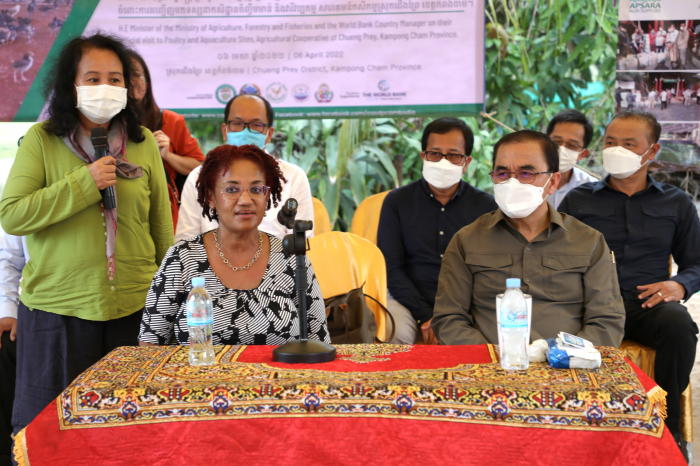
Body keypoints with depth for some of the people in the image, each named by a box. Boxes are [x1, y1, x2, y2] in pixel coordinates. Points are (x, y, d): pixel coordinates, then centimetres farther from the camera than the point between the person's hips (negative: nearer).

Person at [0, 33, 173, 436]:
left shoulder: (145, 142, 5)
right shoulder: (42, 139, -2)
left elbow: (162, 224, 11)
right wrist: (84, 184, -17)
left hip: (134, 307, 2)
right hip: (57, 308, -2)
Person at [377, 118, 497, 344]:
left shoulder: (486, 206, 6)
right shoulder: (397, 201, 7)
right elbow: (390, 268, 1)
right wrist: (425, 316, -12)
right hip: (408, 302, 0)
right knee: (393, 334, -33)